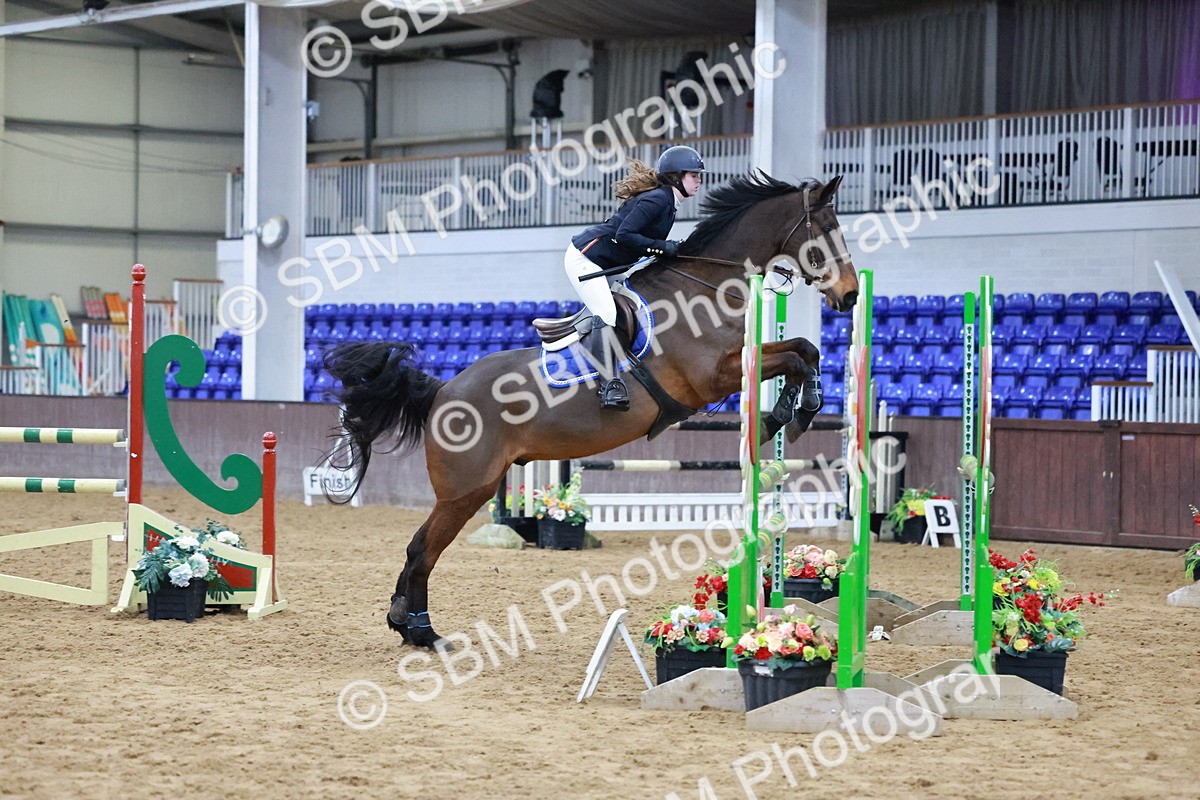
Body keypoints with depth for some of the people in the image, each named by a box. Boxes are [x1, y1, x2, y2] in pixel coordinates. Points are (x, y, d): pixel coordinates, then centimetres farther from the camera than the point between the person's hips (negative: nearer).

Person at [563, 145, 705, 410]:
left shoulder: (667, 202, 13)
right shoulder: (657, 199, -18)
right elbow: (624, 235, -26)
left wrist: (672, 251, 3)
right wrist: (662, 247, -23)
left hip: (604, 266, 11)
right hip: (584, 257, -11)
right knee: (606, 313, -23)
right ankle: (611, 383, -31)